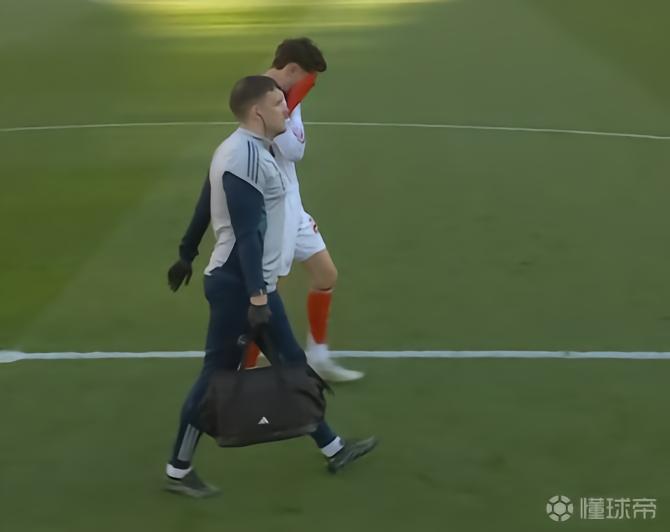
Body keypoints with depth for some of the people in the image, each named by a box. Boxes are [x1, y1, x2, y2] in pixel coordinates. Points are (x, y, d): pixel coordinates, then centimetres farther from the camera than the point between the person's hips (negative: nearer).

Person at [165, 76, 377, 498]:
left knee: (291, 363, 16)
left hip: (253, 281, 10)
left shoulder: (252, 149, 11)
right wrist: (257, 296, -25)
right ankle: (178, 471, 10)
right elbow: (246, 233, -25)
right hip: (239, 286, -10)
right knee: (217, 376, -1)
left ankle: (332, 448, 27)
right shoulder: (244, 156, -21)